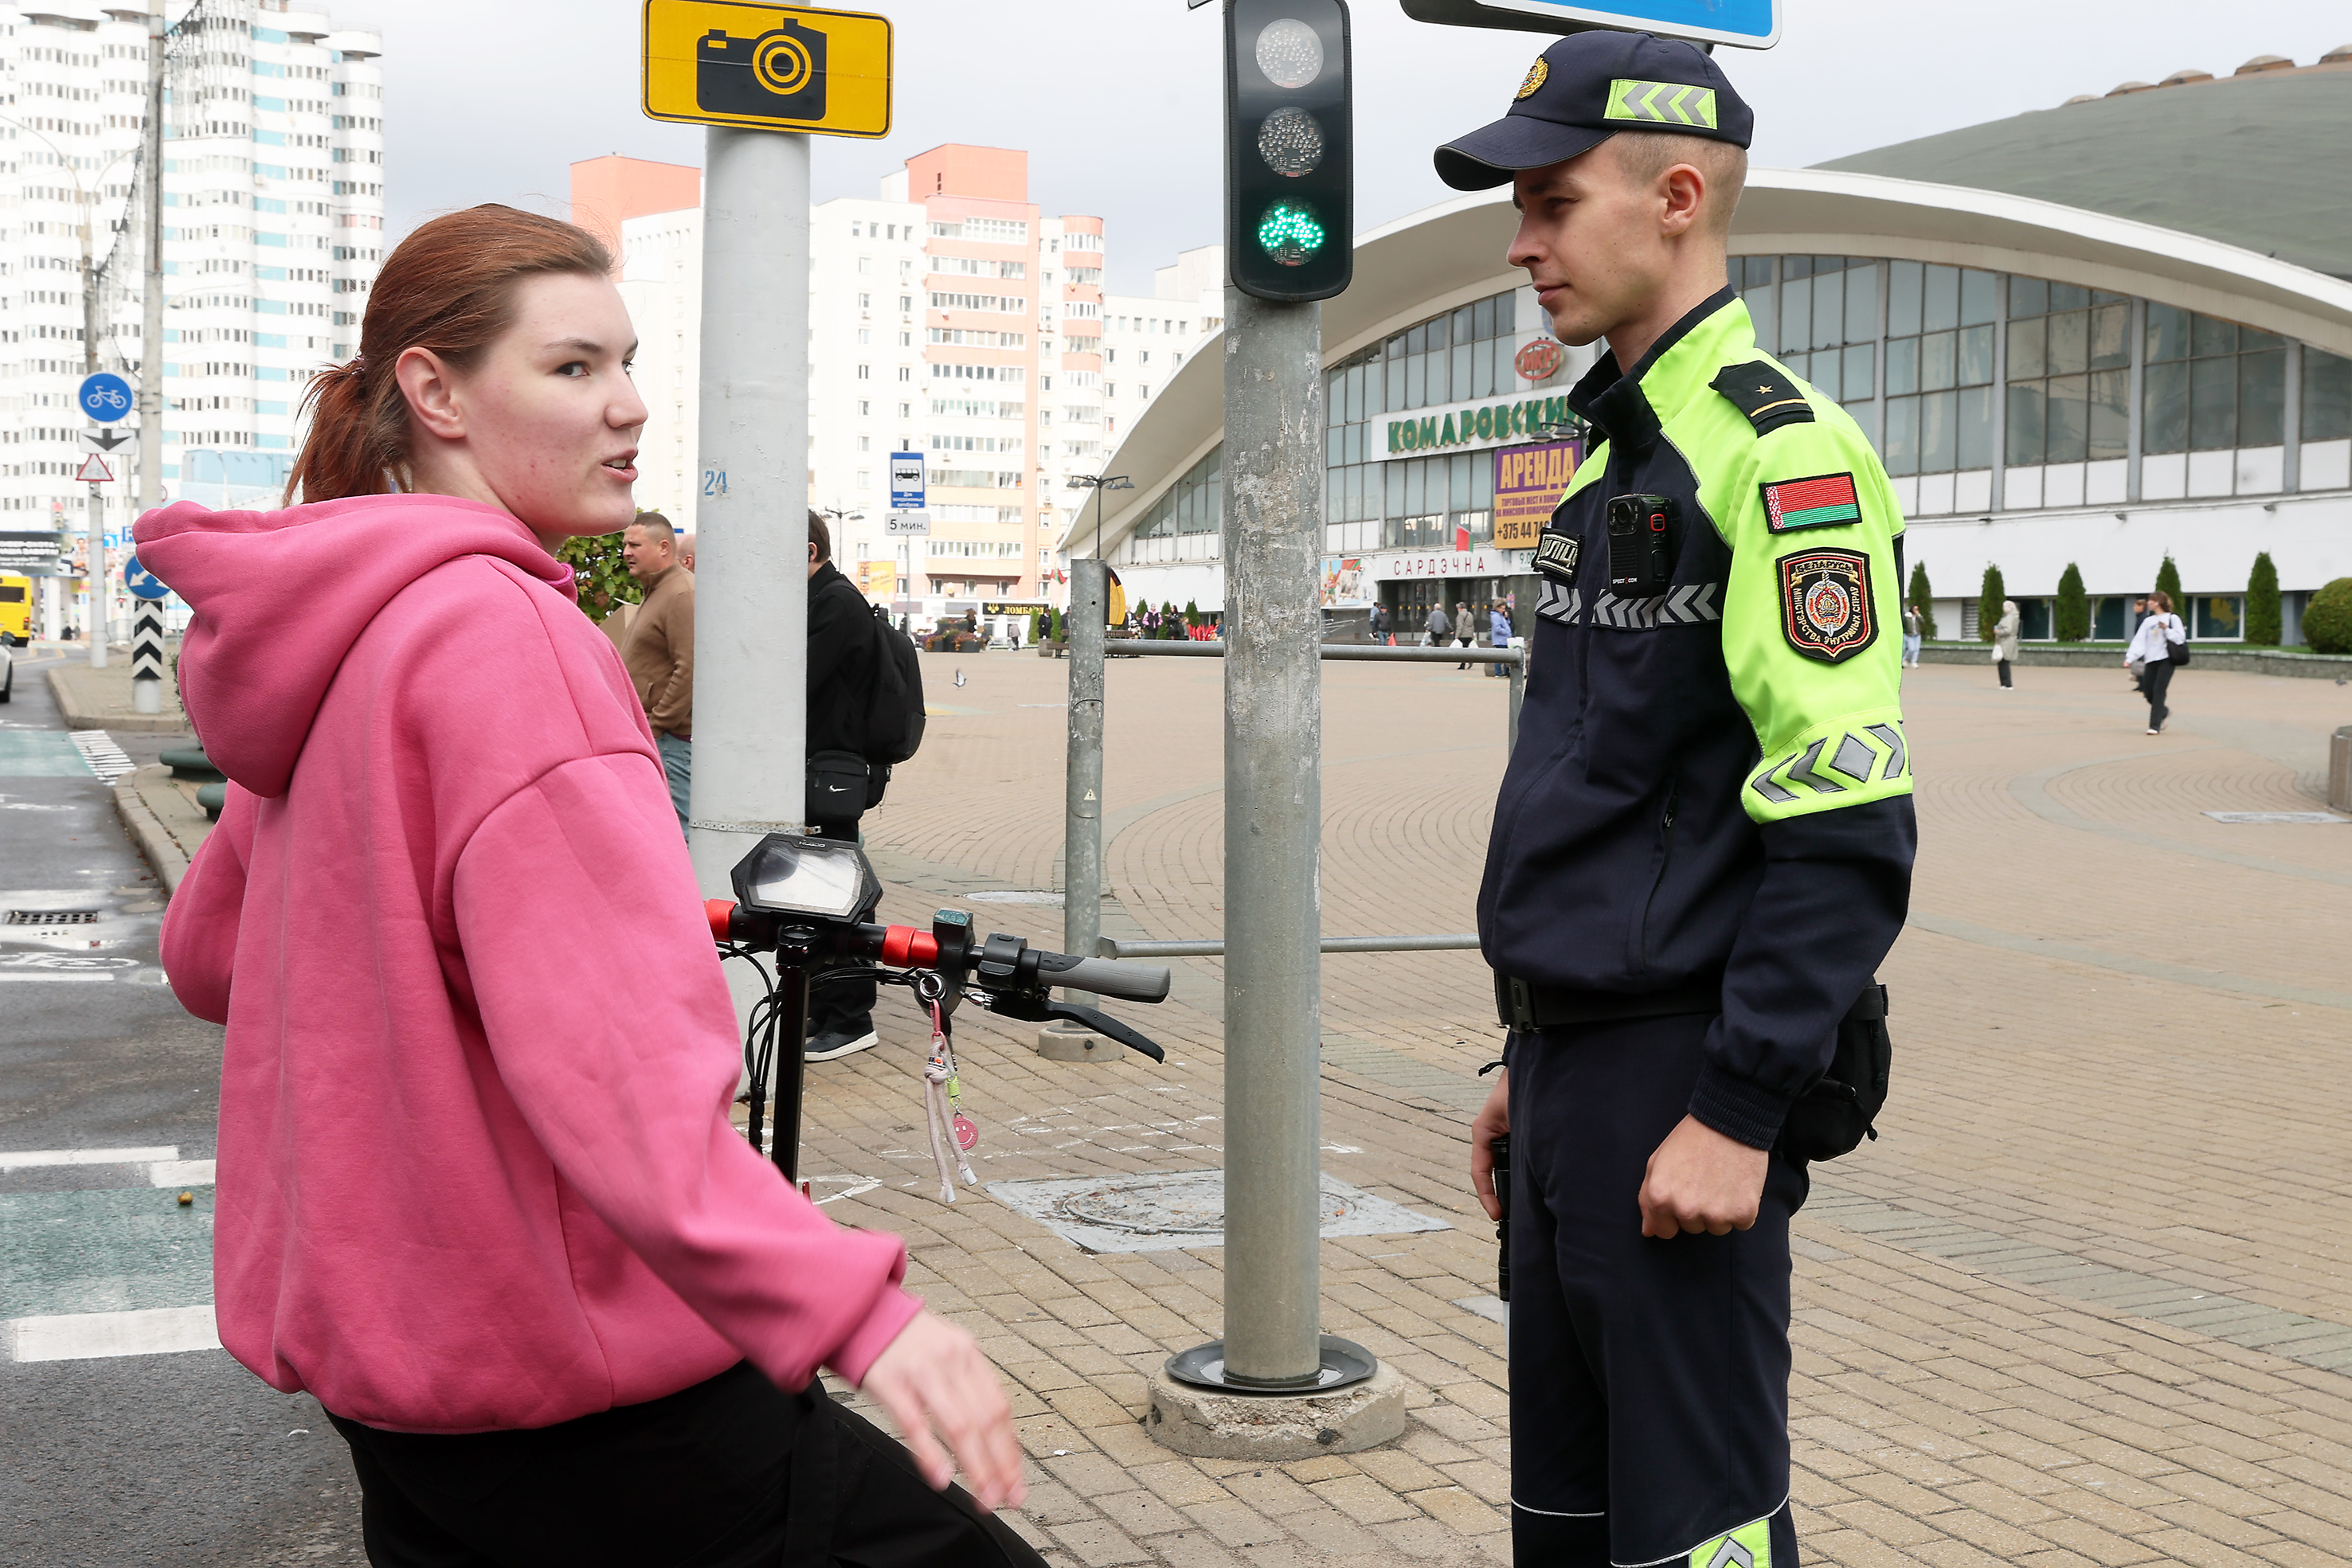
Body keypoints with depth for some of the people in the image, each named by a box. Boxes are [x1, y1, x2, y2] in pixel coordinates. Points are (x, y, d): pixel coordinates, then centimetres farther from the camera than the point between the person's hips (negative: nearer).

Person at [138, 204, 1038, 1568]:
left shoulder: (331, 637, 11)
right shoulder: (503, 632, -19)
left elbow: (211, 958, 21)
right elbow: (612, 1053, -31)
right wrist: (856, 1311, -38)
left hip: (374, 1341, 10)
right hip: (567, 1381, -10)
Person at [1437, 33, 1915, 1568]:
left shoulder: (1780, 452, -13)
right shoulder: (1611, 456, 16)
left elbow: (1846, 830, -20)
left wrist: (1737, 1116, -21)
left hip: (1682, 1084, -9)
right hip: (1578, 1066, 9)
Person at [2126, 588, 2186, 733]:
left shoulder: (2172, 619, 2)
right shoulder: (2148, 621, 16)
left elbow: (2180, 638, -6)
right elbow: (2139, 642, 7)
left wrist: (2166, 630, -17)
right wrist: (2130, 658, -4)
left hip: (2166, 659, -5)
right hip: (2150, 661, 5)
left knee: (2159, 691, -12)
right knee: (2148, 692, 1)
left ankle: (2155, 725, -12)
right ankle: (2164, 712, 30)